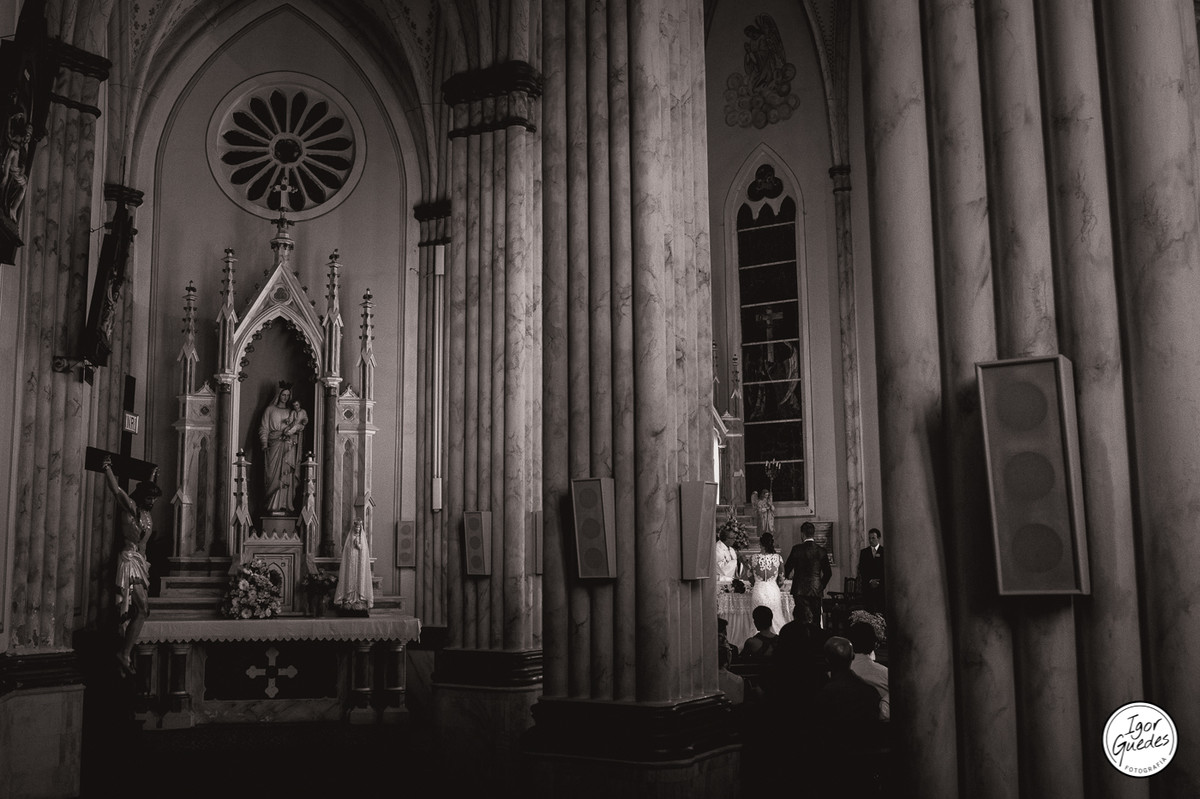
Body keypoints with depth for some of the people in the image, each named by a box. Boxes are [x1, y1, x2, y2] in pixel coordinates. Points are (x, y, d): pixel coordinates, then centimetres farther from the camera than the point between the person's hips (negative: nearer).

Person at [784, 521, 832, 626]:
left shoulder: (797, 549, -6)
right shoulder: (821, 550, 3)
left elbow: (787, 567, 2)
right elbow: (828, 572, 7)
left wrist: (786, 576, 25)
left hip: (801, 590, -3)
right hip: (816, 590, 3)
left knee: (806, 619, -6)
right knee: (816, 621, 9)